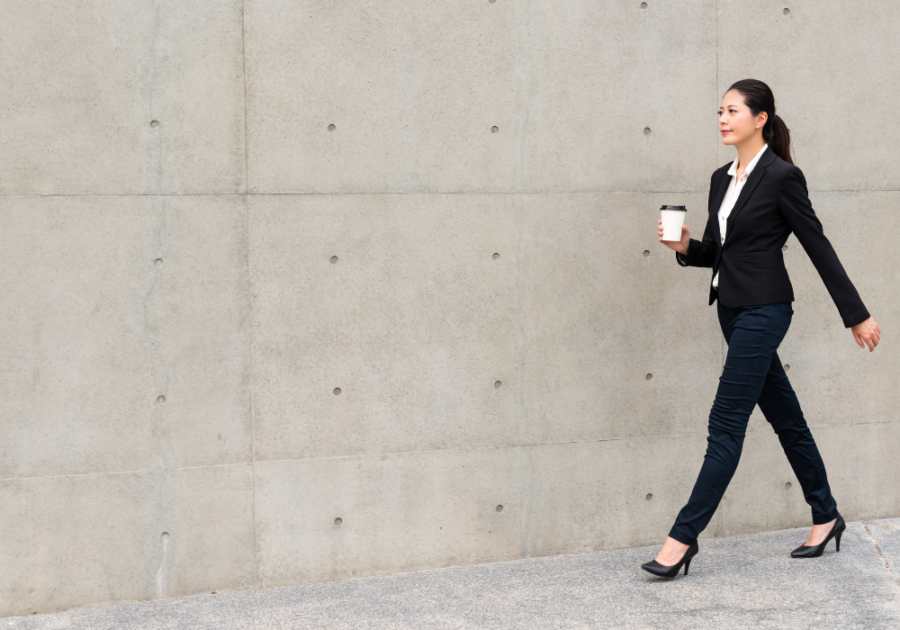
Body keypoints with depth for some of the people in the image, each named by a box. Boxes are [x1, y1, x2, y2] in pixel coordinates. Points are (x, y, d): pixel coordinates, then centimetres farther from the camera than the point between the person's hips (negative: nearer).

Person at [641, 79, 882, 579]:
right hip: (732, 309, 8)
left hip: (763, 311, -8)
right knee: (784, 416, 16)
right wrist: (684, 247, -5)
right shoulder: (722, 178, 11)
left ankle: (683, 537, -4)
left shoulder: (782, 176, -11)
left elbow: (818, 247, -9)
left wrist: (856, 315, -5)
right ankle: (826, 517, 28)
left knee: (726, 423, -7)